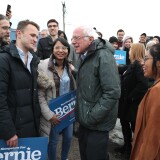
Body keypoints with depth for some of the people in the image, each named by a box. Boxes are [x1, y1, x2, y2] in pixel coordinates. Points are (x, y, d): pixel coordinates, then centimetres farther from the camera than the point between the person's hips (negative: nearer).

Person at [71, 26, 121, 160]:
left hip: (97, 123, -8)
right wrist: (80, 112, 9)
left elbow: (112, 92, -25)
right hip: (85, 120, 8)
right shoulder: (84, 56, 10)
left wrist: (91, 117, -22)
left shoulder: (103, 56, -18)